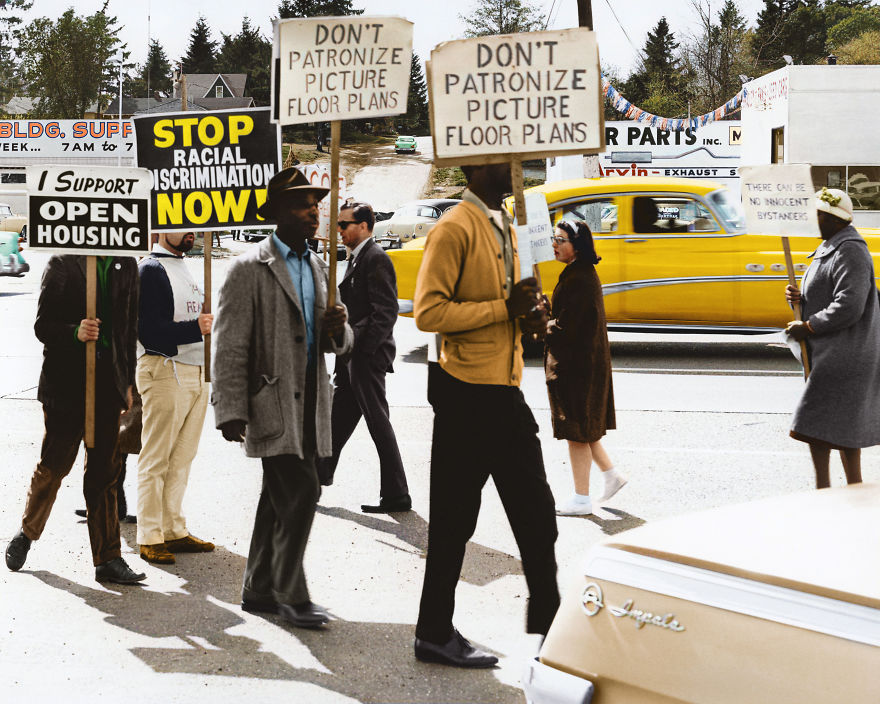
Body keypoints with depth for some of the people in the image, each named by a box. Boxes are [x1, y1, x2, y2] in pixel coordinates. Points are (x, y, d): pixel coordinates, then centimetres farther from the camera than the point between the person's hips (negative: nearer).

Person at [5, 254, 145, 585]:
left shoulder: (126, 265, 9)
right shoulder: (62, 263, -4)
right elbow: (42, 325, -6)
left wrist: (127, 382, 13)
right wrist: (75, 333, -25)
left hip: (108, 384, 4)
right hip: (66, 383, -3)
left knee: (104, 474, 5)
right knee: (53, 466, 5)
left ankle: (108, 559, 8)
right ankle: (27, 533, 30)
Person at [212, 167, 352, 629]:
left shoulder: (318, 267, 15)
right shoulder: (250, 269, -7)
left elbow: (336, 344, 17)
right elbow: (230, 346, -10)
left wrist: (337, 329, -7)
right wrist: (231, 410, -15)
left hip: (308, 401, 7)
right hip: (272, 401, -7)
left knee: (280, 498, 13)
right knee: (300, 491, -12)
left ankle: (259, 590, 23)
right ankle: (290, 594, 0)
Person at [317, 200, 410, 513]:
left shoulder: (376, 259, -13)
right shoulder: (356, 259, 17)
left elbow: (385, 312, -20)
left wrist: (360, 349, -21)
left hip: (367, 357, -10)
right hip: (351, 358, 10)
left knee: (378, 423, -4)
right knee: (337, 422, 15)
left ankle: (396, 495, 4)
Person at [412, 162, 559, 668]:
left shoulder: (504, 228, 17)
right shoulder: (455, 229, -12)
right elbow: (429, 311, -20)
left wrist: (526, 316, 6)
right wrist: (504, 307, -20)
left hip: (506, 390, 9)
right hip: (467, 393, -9)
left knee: (536, 512, 13)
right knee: (455, 518, 1)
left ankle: (547, 623, 25)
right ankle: (435, 635, 14)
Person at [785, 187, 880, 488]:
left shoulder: (850, 253, -17)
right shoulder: (828, 248, 15)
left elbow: (849, 307, -26)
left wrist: (807, 327, -19)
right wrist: (799, 297, 1)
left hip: (842, 355, -10)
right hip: (831, 353, 10)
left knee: (816, 423, -10)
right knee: (844, 424, 13)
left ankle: (822, 488, -5)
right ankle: (855, 489, 19)